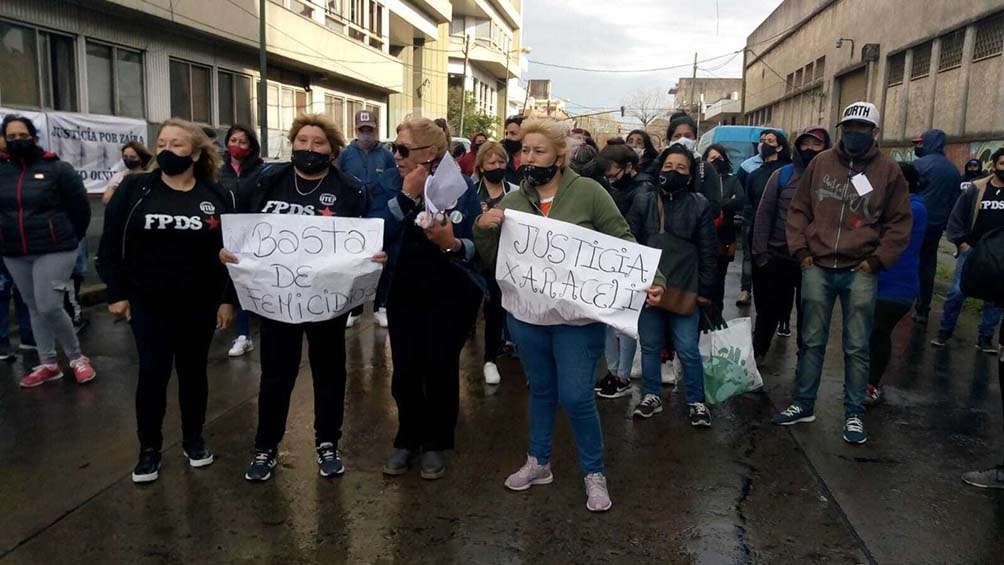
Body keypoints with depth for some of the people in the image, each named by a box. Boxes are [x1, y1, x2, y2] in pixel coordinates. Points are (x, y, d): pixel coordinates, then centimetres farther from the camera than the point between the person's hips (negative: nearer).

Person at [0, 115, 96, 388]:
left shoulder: (56, 168, -8)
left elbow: (81, 207, -3)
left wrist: (69, 239, 6)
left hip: (54, 251, -5)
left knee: (49, 307, -12)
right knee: (34, 309, 12)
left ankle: (76, 357, 9)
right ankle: (48, 364, 23)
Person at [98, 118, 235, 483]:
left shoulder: (216, 196, -1)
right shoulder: (134, 189, -3)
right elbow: (110, 244, 0)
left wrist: (229, 299, -3)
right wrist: (116, 293, -4)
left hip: (200, 303, 1)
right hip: (148, 302, -1)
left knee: (193, 371, 11)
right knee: (152, 373, 1)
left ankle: (193, 440, 27)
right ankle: (149, 449, 18)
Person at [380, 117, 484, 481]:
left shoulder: (461, 185, -8)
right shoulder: (394, 185, 5)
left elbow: (476, 245, -11)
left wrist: (451, 244, -31)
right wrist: (407, 195, -15)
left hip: (451, 294, -3)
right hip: (405, 291, 3)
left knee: (440, 368, 2)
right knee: (404, 370, 2)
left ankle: (436, 444, 23)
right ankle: (407, 440, 24)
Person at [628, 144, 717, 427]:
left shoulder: (699, 205, 0)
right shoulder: (643, 201, 3)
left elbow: (708, 252, 1)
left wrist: (705, 290, -1)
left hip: (685, 291, -2)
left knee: (687, 349, 2)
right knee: (650, 346, 13)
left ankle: (696, 401, 18)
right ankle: (652, 395, 28)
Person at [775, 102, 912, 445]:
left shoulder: (888, 171, 2)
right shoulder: (820, 163, 6)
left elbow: (899, 223, 5)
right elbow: (799, 209, 10)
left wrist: (876, 260, -4)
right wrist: (800, 250, 1)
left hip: (860, 273, -1)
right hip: (817, 268, 2)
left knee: (857, 347, 6)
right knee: (812, 341, 10)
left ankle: (854, 414, 17)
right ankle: (803, 405, 22)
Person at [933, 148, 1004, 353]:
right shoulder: (976, 189, -2)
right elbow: (956, 218, 3)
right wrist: (961, 243, -3)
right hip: (972, 251, -1)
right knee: (956, 292, -5)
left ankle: (985, 338, 17)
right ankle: (945, 332, 10)